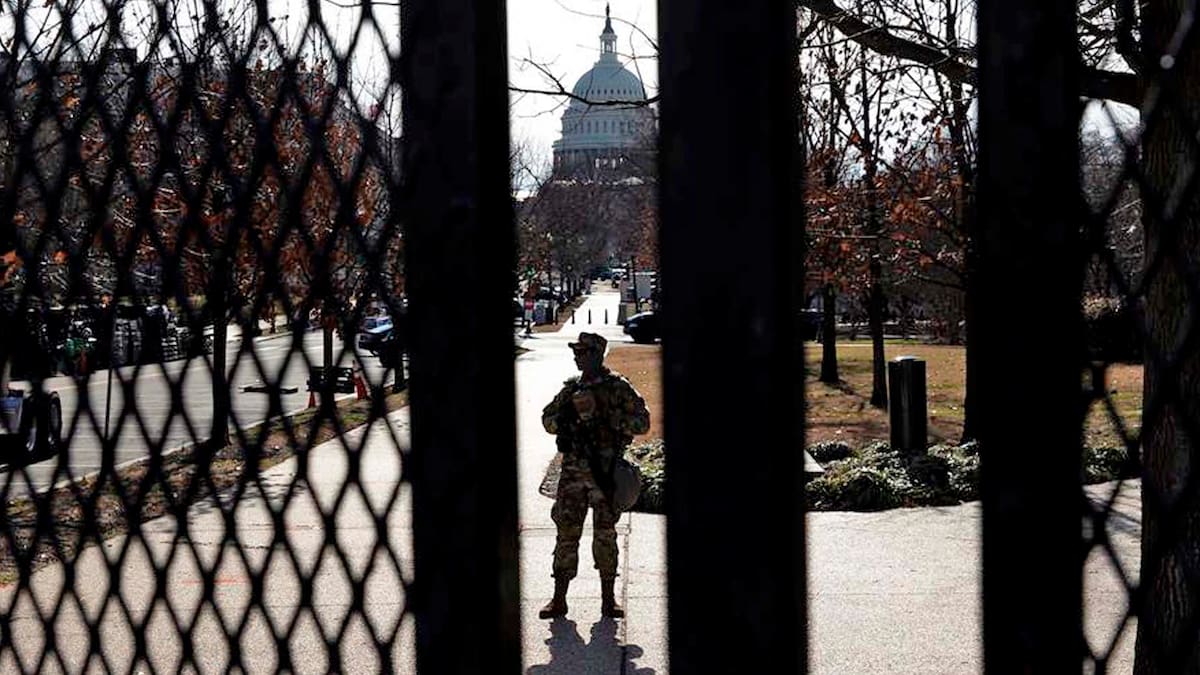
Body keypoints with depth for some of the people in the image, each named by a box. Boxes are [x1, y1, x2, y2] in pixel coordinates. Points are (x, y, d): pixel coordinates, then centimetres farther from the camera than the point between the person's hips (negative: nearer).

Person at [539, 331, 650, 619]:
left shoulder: (618, 388, -3)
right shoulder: (571, 388, 10)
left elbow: (642, 422, -6)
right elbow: (547, 419, 16)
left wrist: (609, 417, -18)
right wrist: (567, 416, -5)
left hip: (605, 473, -3)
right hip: (573, 470, 4)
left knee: (605, 534, 2)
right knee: (567, 532, 3)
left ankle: (608, 600, 12)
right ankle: (559, 600, 9)